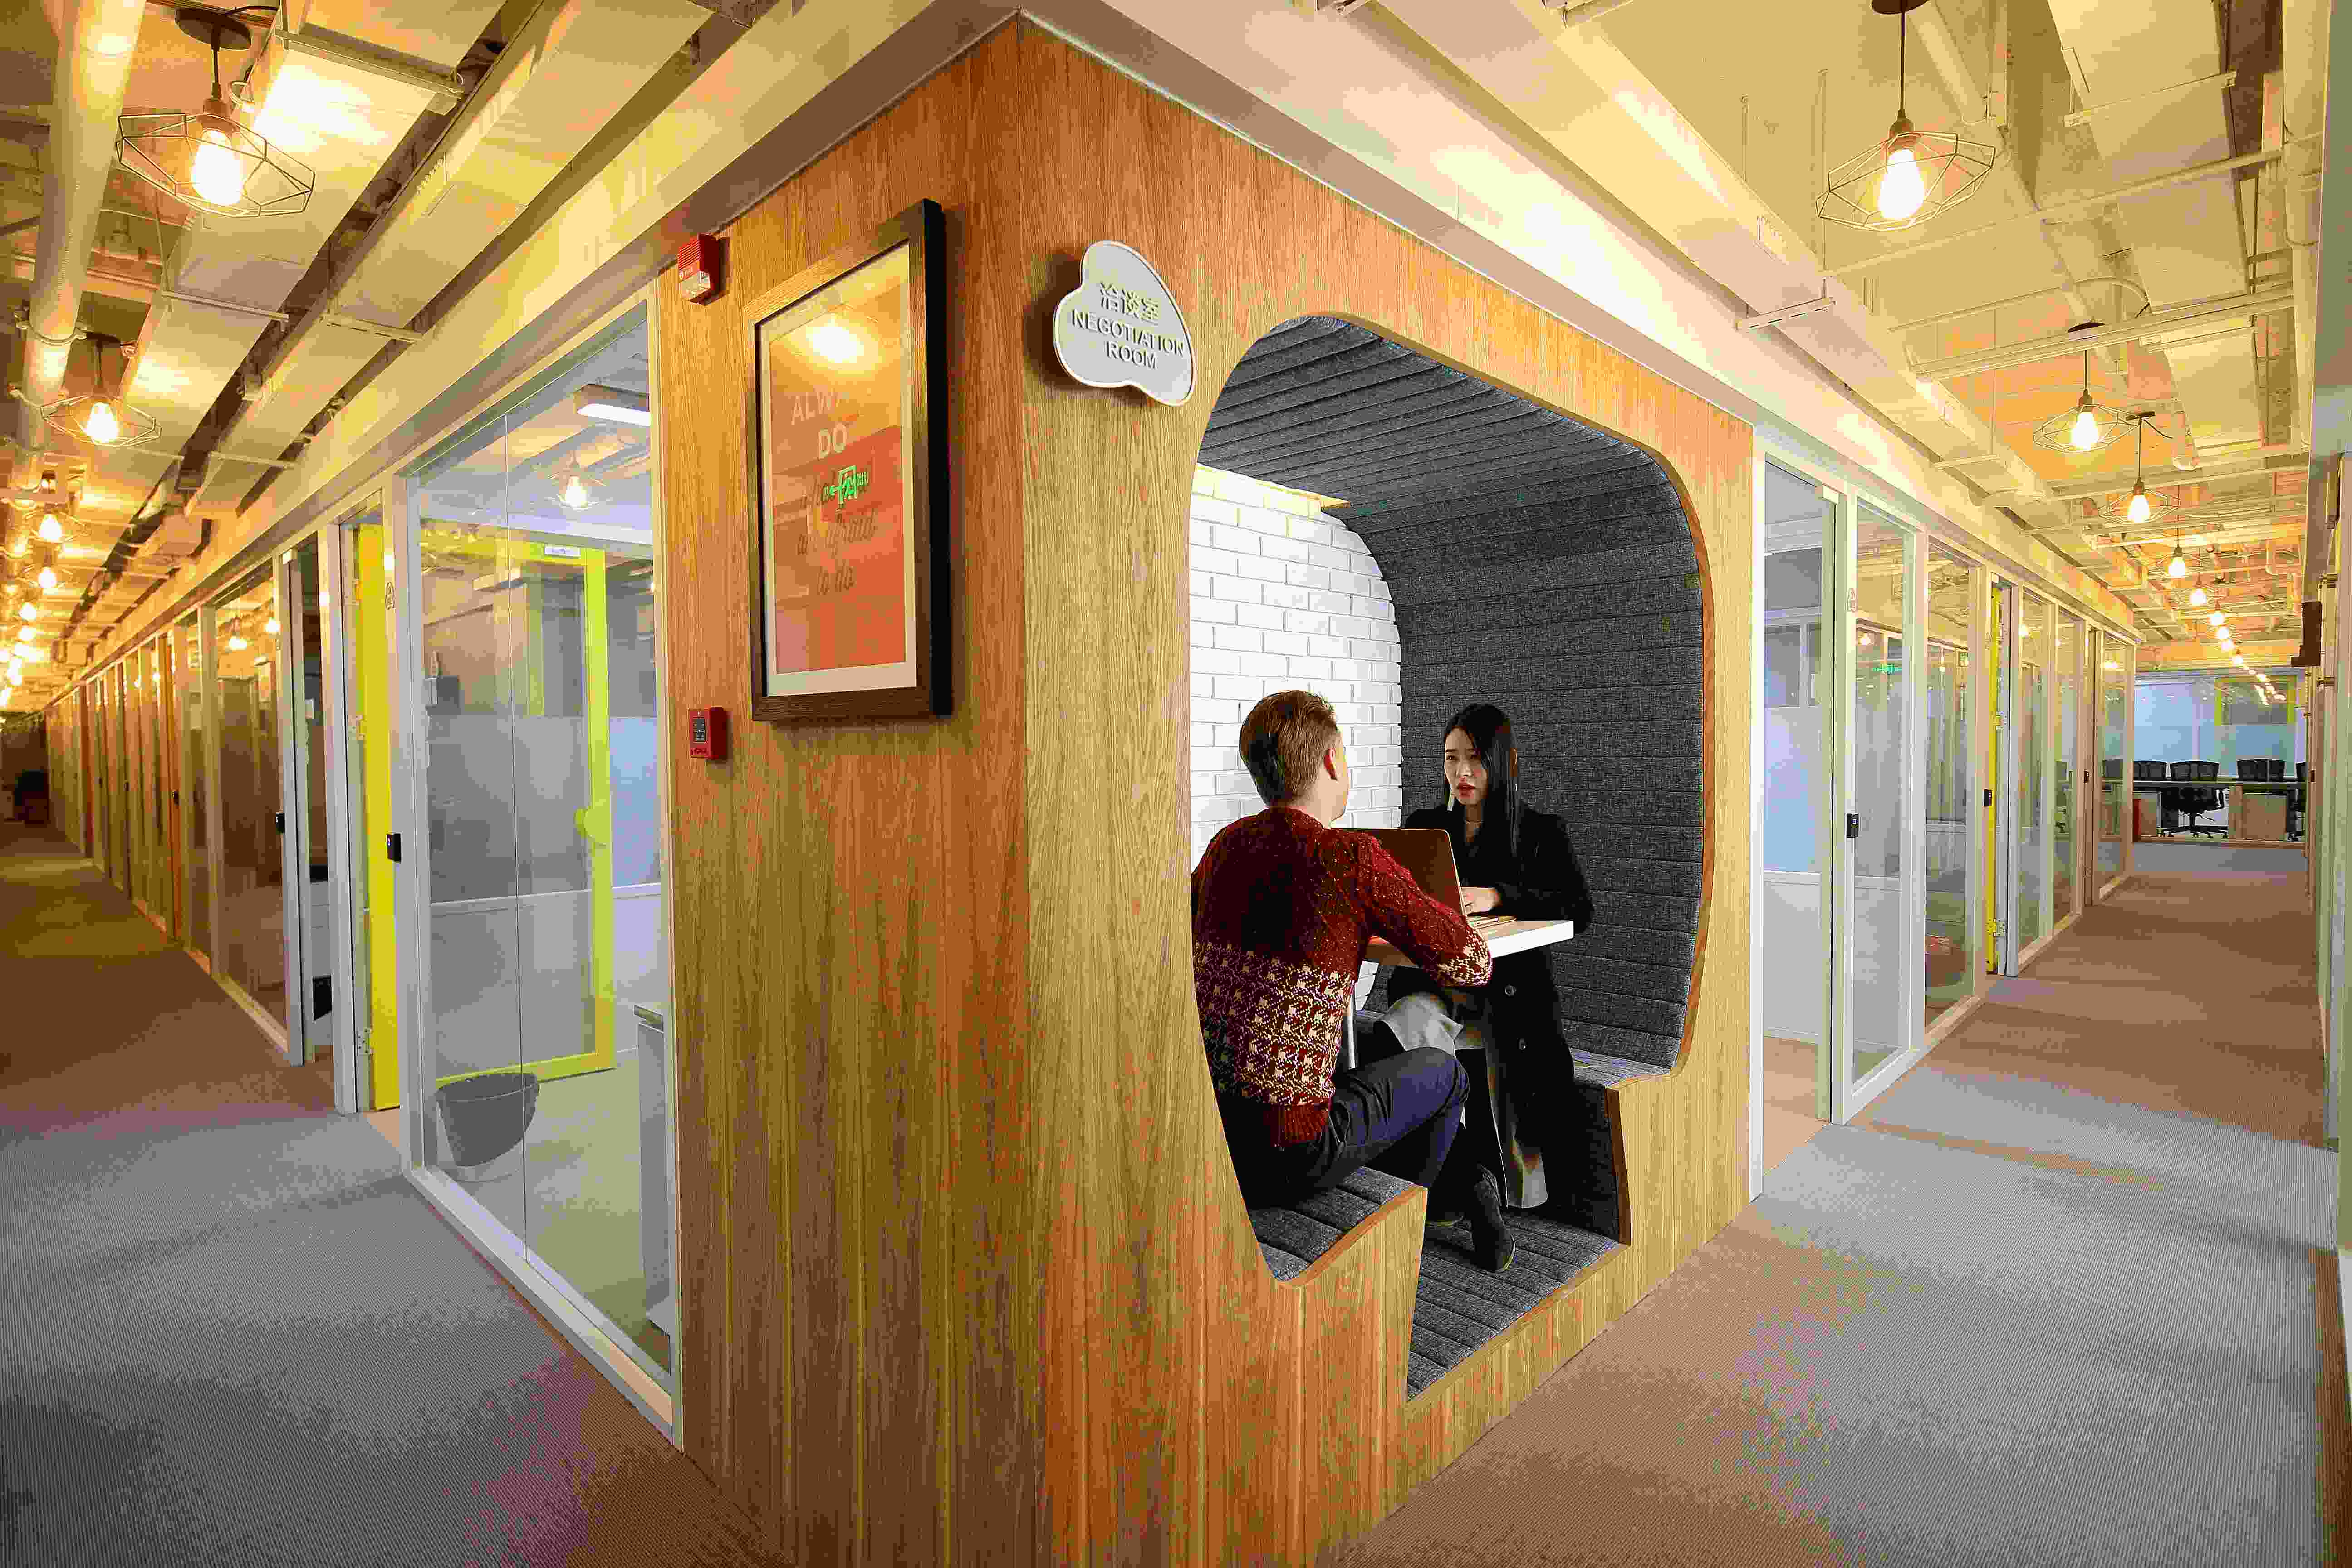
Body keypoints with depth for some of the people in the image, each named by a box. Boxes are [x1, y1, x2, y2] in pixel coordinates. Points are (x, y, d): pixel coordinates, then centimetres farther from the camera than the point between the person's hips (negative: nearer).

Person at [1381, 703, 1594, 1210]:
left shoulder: (1541, 832, 5)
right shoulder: (1423, 826, 15)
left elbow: (1579, 910, -10)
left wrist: (1496, 897, -23)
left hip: (1509, 992, -2)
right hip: (1433, 985, 2)